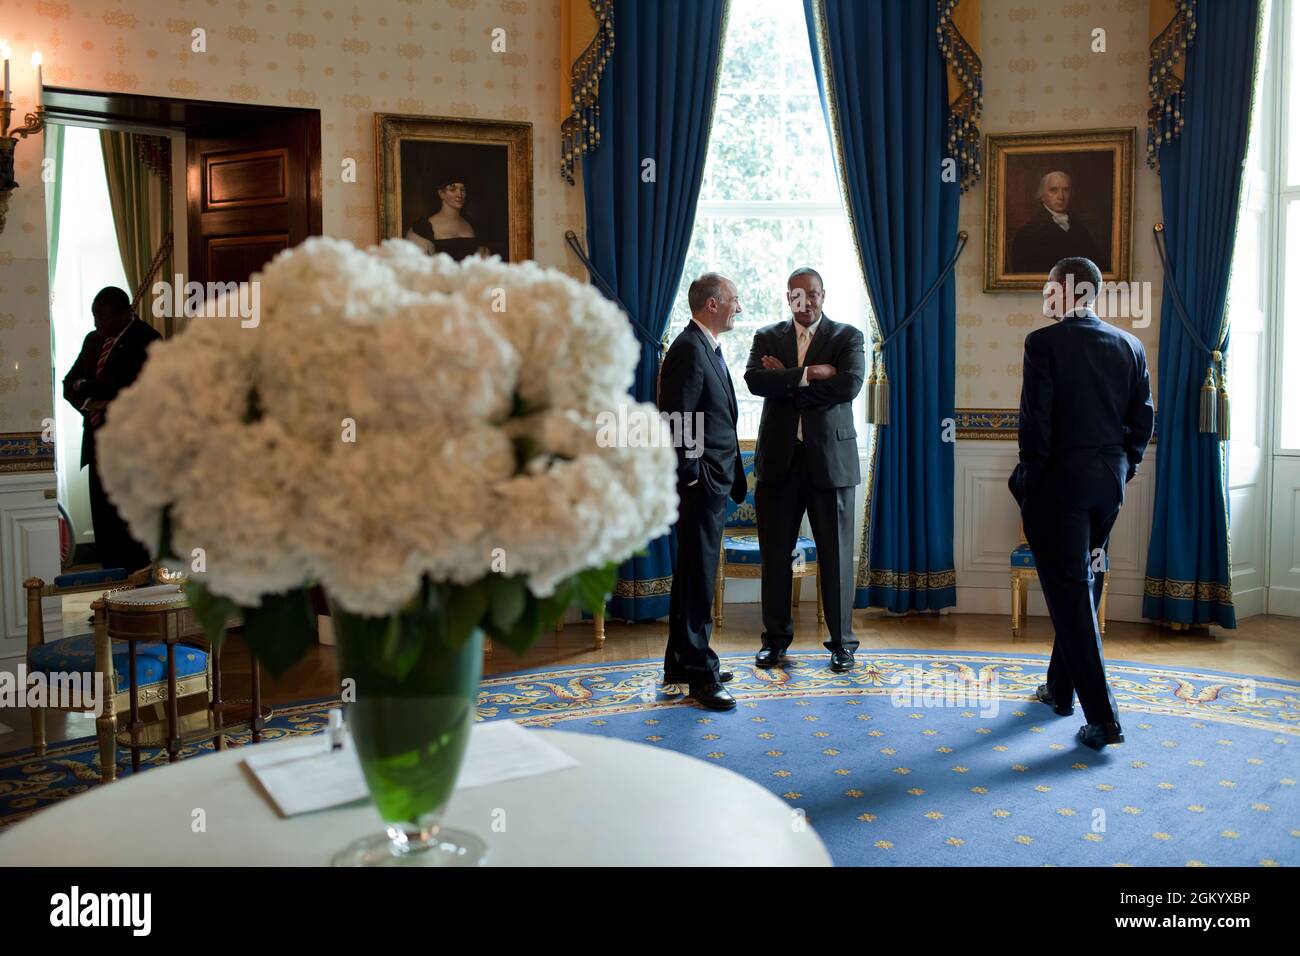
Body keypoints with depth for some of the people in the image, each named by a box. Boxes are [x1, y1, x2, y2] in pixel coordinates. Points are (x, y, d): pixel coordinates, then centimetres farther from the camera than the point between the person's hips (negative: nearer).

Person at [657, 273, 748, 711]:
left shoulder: (708, 347, 16)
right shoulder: (689, 349, -16)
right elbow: (677, 421, -22)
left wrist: (726, 477, 15)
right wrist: (692, 477, -18)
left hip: (713, 482, 11)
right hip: (701, 483, -11)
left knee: (693, 573, 16)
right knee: (699, 578, -3)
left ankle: (681, 663, 27)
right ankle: (699, 673, 6)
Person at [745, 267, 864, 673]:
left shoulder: (847, 337, 4)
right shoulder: (767, 337, 9)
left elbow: (849, 384, -14)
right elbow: (754, 380, -10)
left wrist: (786, 383, -10)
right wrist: (807, 375, -17)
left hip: (830, 458, -2)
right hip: (779, 458, 2)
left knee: (836, 554, 3)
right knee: (775, 553, 6)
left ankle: (841, 640, 15)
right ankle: (776, 637, 19)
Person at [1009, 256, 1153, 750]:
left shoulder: (1044, 342, -11)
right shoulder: (1130, 345, 7)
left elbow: (1035, 418, -16)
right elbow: (1144, 418, 8)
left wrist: (1030, 474, -5)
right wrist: (1123, 466, 17)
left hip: (1058, 481, -6)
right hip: (1108, 482, 6)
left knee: (1070, 594, -2)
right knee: (1083, 585, 18)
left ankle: (1102, 717, -4)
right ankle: (1061, 688, 32)